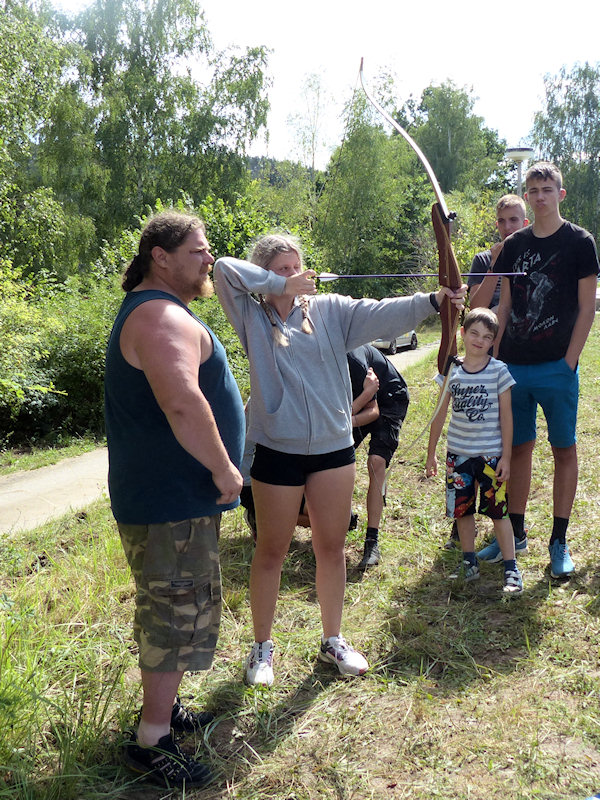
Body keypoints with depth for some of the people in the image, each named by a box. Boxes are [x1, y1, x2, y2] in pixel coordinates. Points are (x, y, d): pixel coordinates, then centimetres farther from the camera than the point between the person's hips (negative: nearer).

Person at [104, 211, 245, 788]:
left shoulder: (153, 312, 16)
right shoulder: (161, 317, -21)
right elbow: (183, 404, -35)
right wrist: (224, 468, -23)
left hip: (171, 495, 11)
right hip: (171, 501, -11)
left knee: (175, 611, 22)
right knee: (179, 615, 0)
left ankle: (161, 705, 39)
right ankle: (150, 742, 15)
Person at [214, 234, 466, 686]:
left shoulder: (330, 310, 3)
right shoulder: (252, 316, -1)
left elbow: (383, 315, -9)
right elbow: (224, 269, -15)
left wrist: (433, 301, -24)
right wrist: (282, 286, -12)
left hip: (334, 448, 3)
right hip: (278, 450, -2)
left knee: (332, 547, 13)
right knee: (271, 551, 10)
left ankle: (333, 640, 33)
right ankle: (262, 645, 28)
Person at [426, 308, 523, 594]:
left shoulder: (499, 371, -6)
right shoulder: (451, 371, 1)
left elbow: (506, 416, -3)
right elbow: (440, 414, 7)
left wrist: (506, 456, -5)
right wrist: (431, 453, 9)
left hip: (491, 454, -3)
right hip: (458, 453, 3)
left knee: (497, 511, 0)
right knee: (462, 509, 10)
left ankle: (511, 568, 10)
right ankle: (470, 562, 25)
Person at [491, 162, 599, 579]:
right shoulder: (514, 245, 11)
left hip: (557, 368, -4)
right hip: (514, 365, 4)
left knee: (564, 450, 4)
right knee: (518, 448, 9)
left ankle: (559, 541, 12)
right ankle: (515, 530, 21)